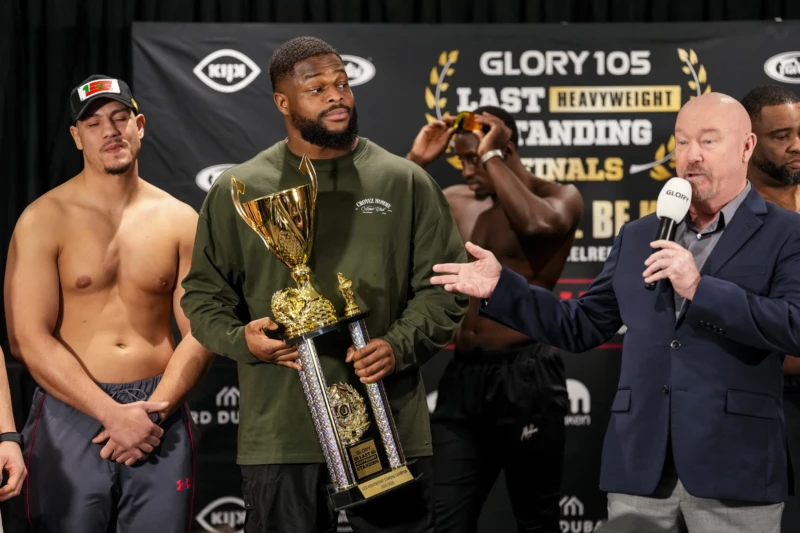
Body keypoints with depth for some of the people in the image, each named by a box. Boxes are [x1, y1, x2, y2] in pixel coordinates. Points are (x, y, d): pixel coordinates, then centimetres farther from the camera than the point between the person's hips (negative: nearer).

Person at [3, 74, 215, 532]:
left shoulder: (180, 220, 6)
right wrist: (113, 414, -15)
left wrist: (154, 410, -12)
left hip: (160, 414, 2)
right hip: (71, 414, -2)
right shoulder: (44, 220, -2)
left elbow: (200, 334, 3)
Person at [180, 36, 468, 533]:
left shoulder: (405, 183, 6)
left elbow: (443, 286, 6)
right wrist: (240, 339, -9)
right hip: (281, 434, 0)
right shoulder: (237, 191, 6)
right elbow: (204, 293, 12)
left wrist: (399, 346, -11)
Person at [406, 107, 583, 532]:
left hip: (524, 376, -5)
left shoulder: (558, 196, -2)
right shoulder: (456, 201, 13)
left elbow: (539, 223, -26)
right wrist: (415, 161, 2)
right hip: (463, 374, 5)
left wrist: (492, 156, -15)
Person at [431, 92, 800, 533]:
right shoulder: (637, 237, 17)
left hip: (734, 469, -4)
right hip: (639, 466, 4)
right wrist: (500, 287, 8)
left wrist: (700, 288, -18)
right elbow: (580, 328, 19)